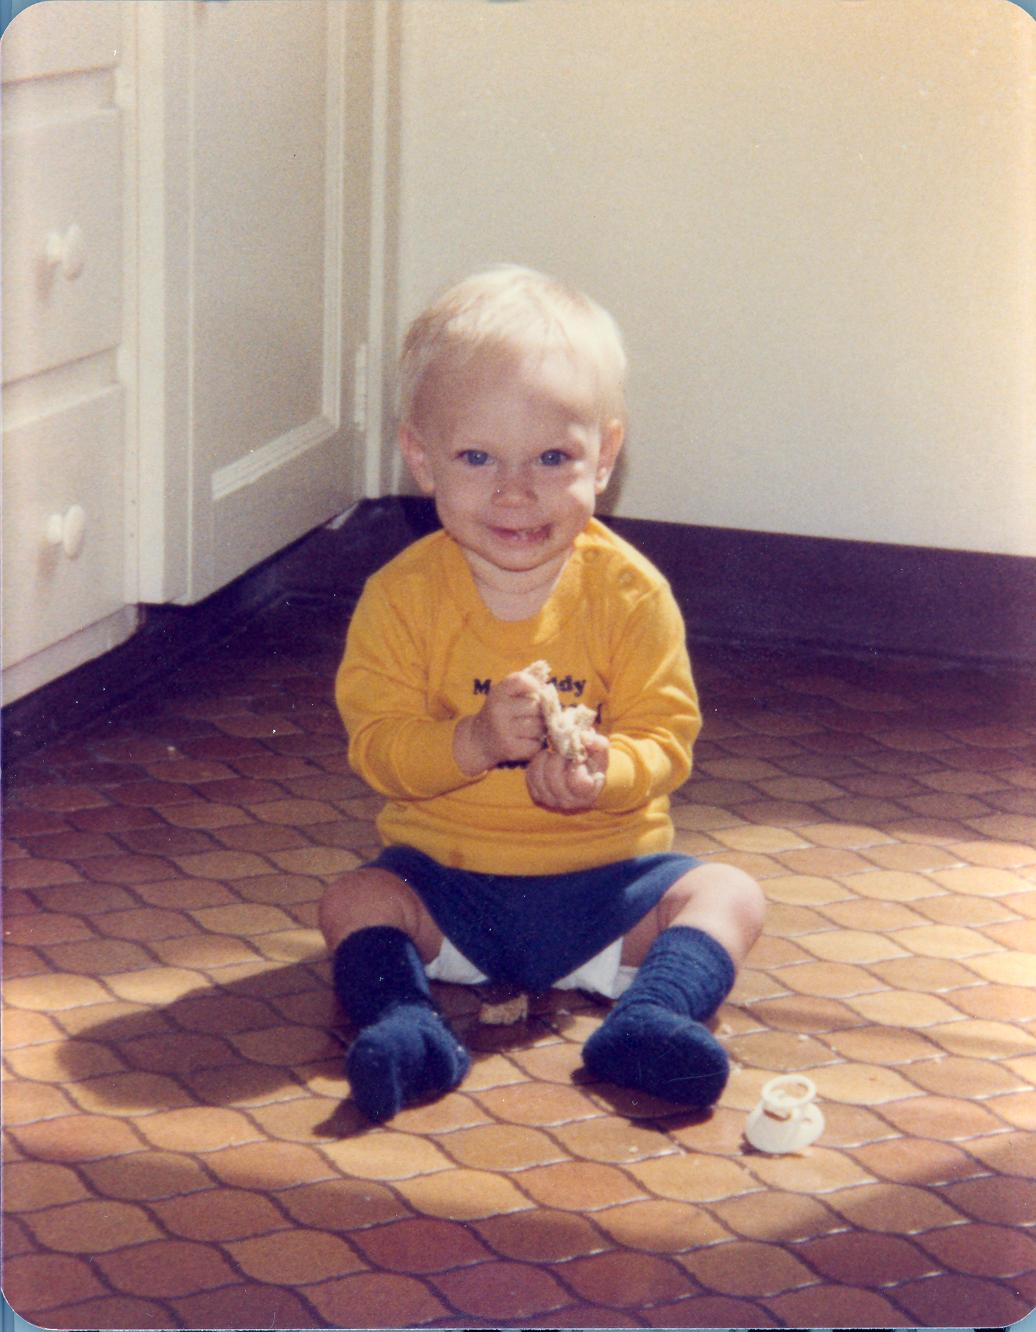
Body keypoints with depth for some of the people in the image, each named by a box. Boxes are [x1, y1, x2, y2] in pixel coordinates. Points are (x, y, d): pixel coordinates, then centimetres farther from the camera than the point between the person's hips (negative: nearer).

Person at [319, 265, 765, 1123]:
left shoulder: (630, 594, -7)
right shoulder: (402, 599, -8)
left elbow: (666, 735, -8)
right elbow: (378, 743, -12)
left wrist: (604, 772, -31)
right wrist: (476, 742, -31)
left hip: (604, 879, 1)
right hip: (445, 879, 0)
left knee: (727, 894, -18)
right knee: (356, 901, -24)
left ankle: (650, 1019, -34)